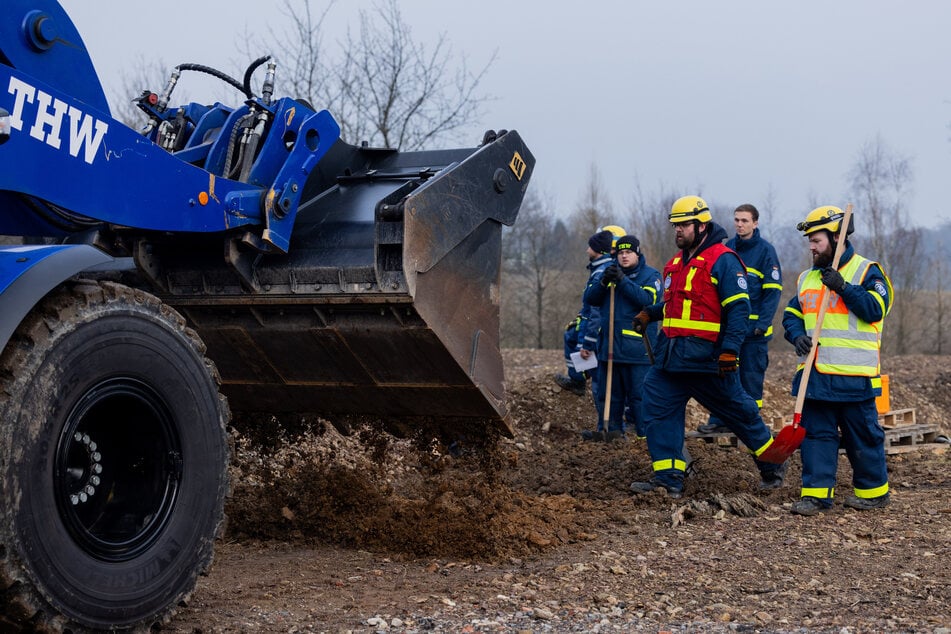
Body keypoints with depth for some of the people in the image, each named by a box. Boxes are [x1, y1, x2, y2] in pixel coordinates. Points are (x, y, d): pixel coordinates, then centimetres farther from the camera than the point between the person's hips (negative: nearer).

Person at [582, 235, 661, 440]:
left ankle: (646, 432, 0)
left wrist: (623, 281, -23)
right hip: (609, 344, 5)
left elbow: (647, 299, -18)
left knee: (639, 392, -5)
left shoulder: (650, 275, 1)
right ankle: (610, 429, 20)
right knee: (609, 392, 11)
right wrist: (603, 282, -14)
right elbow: (590, 299, 4)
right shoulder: (609, 271, 13)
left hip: (637, 345, -5)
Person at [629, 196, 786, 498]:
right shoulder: (676, 263, 16)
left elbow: (738, 309, -15)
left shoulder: (723, 260, -10)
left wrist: (730, 350, -22)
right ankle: (668, 478, 1)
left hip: (707, 357, -8)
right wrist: (649, 314, 13)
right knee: (658, 410, -2)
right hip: (670, 354, 8)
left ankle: (772, 464, 26)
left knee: (739, 411, 6)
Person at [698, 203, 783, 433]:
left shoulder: (765, 250, -4)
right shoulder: (727, 248, 9)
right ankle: (719, 420, 10)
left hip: (753, 327, -4)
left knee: (752, 375, 2)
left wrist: (763, 323, -15)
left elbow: (773, 291, -7)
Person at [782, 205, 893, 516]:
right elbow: (792, 313, 18)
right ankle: (816, 492, 7)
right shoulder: (807, 277, 16)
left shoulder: (866, 271, -2)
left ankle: (874, 491, 18)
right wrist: (797, 334, -3)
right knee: (816, 433, 3)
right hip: (815, 373, 6)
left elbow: (875, 309, -14)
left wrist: (844, 287, -21)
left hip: (853, 374, -5)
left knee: (863, 436, 4)